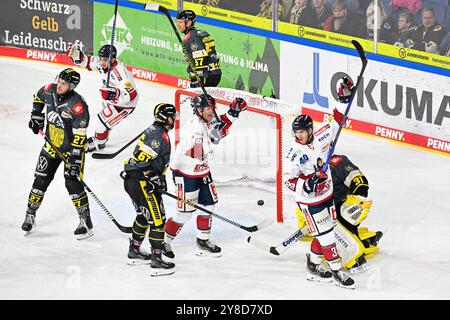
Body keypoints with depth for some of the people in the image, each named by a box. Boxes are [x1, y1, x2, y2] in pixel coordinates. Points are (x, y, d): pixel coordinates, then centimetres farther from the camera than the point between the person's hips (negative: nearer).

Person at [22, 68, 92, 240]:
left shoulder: (78, 105, -27)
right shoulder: (49, 91, -9)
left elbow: (79, 135, -27)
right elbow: (38, 97, 19)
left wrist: (75, 158, -29)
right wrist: (36, 115, 14)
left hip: (71, 148, -5)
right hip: (51, 145, 5)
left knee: (73, 183, -10)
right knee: (41, 180, 6)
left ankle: (86, 222, 0)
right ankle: (30, 215, 21)